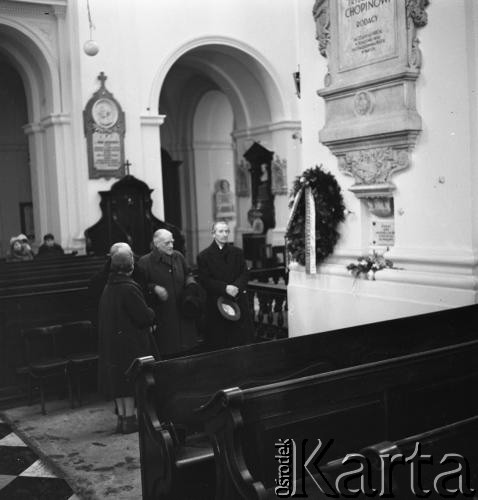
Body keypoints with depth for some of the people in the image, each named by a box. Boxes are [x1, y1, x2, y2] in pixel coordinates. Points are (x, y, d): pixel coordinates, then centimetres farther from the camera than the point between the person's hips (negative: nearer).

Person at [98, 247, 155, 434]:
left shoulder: (108, 287, 7)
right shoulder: (129, 288, -19)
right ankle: (129, 419, 6)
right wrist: (152, 314, 5)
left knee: (118, 379, 12)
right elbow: (144, 316, -18)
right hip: (130, 343, -8)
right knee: (130, 379, 0)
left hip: (111, 343, 8)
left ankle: (122, 417, 20)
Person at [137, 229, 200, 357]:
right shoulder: (145, 262, -7)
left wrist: (190, 283, 2)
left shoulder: (178, 256, 8)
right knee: (166, 352, -1)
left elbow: (187, 274, 23)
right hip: (162, 317, -5)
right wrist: (154, 288, -21)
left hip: (182, 313, 5)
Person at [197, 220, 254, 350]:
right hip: (216, 304, -2)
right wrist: (225, 288, -17)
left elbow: (244, 274, 6)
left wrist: (236, 286, -14)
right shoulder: (204, 256, 1)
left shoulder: (237, 252, 12)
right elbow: (205, 280, -6)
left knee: (243, 339, 0)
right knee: (218, 343, 0)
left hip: (239, 301, 3)